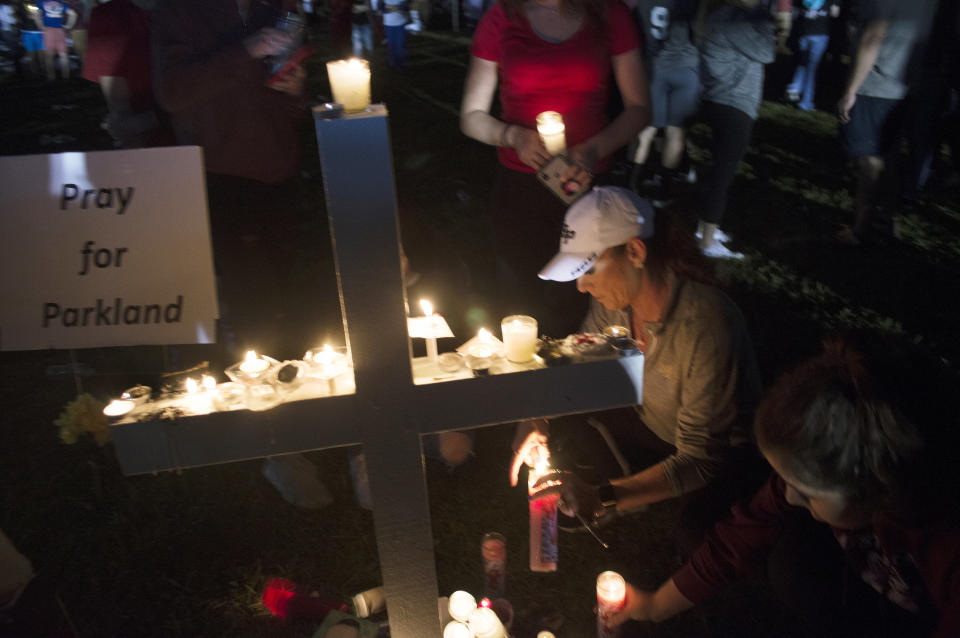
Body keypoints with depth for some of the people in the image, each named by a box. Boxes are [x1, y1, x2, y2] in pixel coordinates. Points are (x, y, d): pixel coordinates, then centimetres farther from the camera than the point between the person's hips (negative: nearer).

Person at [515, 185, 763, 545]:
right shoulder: (615, 299, -18)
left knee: (697, 534, -33)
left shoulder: (707, 326, -37)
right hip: (648, 419, 6)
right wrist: (541, 428, -20)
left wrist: (606, 497, -43)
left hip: (723, 452, -6)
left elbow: (700, 460, -33)